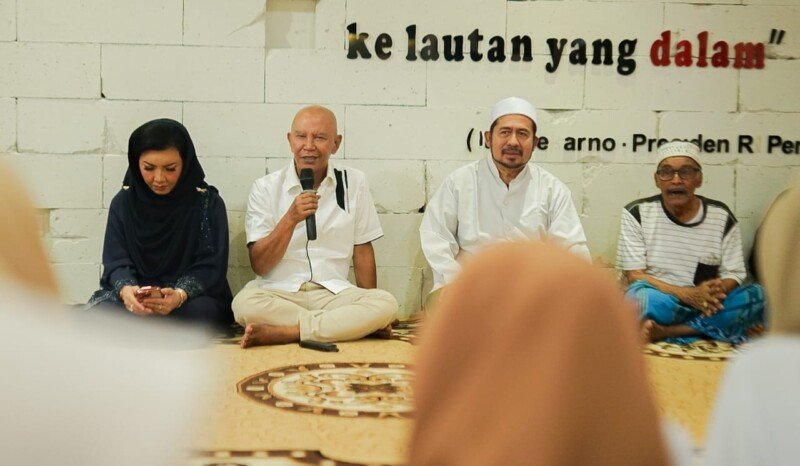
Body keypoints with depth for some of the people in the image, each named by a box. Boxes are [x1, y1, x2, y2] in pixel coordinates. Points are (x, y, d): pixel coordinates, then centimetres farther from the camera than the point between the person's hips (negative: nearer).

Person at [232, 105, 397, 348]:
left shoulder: (353, 183, 6)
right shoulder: (266, 187, 3)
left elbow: (362, 251, 11)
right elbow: (259, 265, -3)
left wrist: (371, 313, 4)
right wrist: (291, 219, -17)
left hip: (334, 292, 1)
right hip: (279, 292, -1)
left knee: (386, 303, -28)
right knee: (245, 303, -35)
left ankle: (280, 332, -26)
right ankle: (347, 324, -21)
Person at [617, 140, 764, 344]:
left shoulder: (722, 217, 5)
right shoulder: (637, 213, -2)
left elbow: (733, 275, 5)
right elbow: (635, 276, -7)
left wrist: (718, 290, -21)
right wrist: (687, 294, -21)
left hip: (705, 305, 5)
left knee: (757, 295, -25)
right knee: (641, 295, -38)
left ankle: (664, 332, -26)